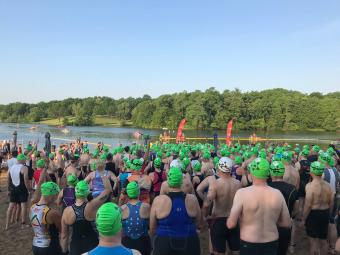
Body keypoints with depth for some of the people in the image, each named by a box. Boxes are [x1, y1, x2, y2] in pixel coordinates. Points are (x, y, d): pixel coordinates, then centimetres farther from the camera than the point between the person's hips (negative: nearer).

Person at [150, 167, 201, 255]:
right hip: (189, 244, 2)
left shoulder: (158, 200, -16)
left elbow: (152, 229, -4)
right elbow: (198, 220, 6)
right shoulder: (192, 199, -12)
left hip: (164, 244, -2)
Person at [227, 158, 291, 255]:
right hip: (272, 244, 3)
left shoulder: (242, 193, -20)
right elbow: (287, 224, 2)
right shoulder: (277, 194, -8)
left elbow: (231, 224, -18)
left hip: (248, 245, -2)